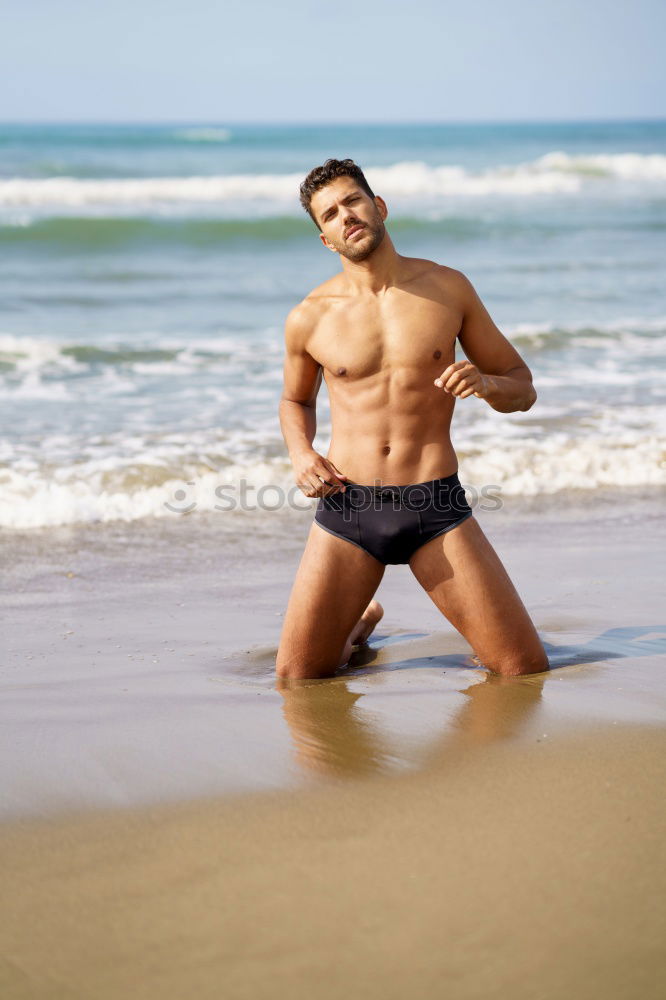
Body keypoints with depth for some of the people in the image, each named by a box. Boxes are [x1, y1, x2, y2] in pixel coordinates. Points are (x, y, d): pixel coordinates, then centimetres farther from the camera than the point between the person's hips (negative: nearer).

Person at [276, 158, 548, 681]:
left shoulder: (448, 288, 3)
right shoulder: (310, 318, 3)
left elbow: (523, 388, 11)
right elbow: (295, 401, 22)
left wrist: (484, 383, -13)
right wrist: (300, 453, 1)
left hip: (436, 507, 0)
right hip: (347, 507, 1)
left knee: (526, 668, -8)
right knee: (297, 678, -4)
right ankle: (363, 621, 29)